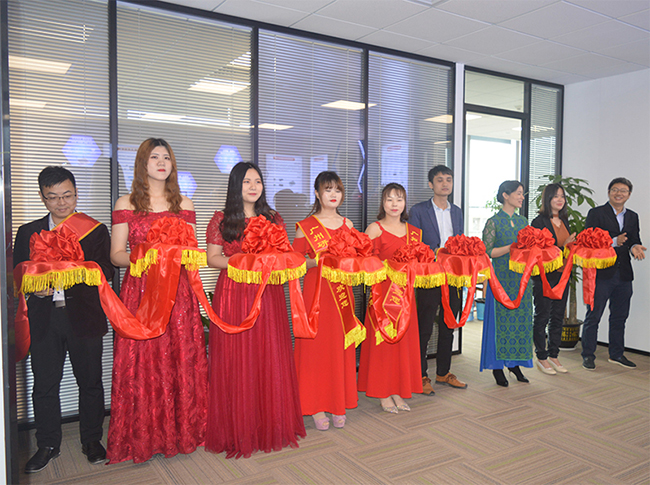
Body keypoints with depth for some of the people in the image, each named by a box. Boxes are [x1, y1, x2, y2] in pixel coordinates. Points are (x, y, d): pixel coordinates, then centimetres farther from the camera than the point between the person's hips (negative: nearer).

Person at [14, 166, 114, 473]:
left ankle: (92, 441, 25)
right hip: (44, 319, 2)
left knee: (90, 382, 7)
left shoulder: (96, 230, 4)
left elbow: (106, 272, -6)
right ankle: (48, 445, 27)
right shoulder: (28, 232, 12)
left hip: (84, 317, -2)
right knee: (44, 384, 9)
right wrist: (35, 285, -13)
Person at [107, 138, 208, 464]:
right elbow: (116, 254, 1)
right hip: (139, 292, -1)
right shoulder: (126, 204, 5)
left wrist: (174, 259, -5)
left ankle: (182, 430, 20)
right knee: (141, 364, 1)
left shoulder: (183, 204, 11)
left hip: (178, 292, 2)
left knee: (181, 360, 4)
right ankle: (142, 437, 17)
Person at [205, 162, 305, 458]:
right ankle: (237, 430, 13)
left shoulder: (273, 219, 12)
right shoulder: (221, 219, 4)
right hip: (232, 294, -2)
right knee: (235, 360, 1)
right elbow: (212, 258, 0)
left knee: (270, 358, 5)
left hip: (268, 293, 3)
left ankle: (271, 426, 19)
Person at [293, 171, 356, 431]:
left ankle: (339, 404, 21)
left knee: (341, 346, 7)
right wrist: (319, 261, -19)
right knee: (316, 345, -1)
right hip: (316, 290, -4)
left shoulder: (347, 224, 11)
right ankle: (317, 407, 13)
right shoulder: (306, 226, -2)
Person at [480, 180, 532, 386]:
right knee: (501, 319, -1)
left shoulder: (523, 221, 12)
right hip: (501, 277, -6)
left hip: (520, 277, 6)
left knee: (521, 318, 7)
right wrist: (511, 247, -19)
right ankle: (497, 366, 10)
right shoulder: (493, 222, -6)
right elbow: (487, 252, -11)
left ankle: (514, 363, 20)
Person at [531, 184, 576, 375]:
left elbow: (568, 245, 19)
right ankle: (541, 358, 13)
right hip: (544, 275, -7)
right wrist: (561, 247, -23)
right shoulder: (539, 221, -10)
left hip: (562, 274, 7)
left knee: (558, 316, 12)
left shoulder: (564, 220, 13)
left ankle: (553, 355, 23)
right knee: (542, 316, 2)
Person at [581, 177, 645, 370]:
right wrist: (614, 242, -22)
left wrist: (635, 247, -10)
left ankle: (616, 354, 27)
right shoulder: (596, 213, -4)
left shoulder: (632, 217, 14)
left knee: (619, 317, 14)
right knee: (593, 316, 2)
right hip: (600, 273, -5)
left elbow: (634, 240, 13)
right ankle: (588, 355, 12)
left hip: (624, 275, 6)